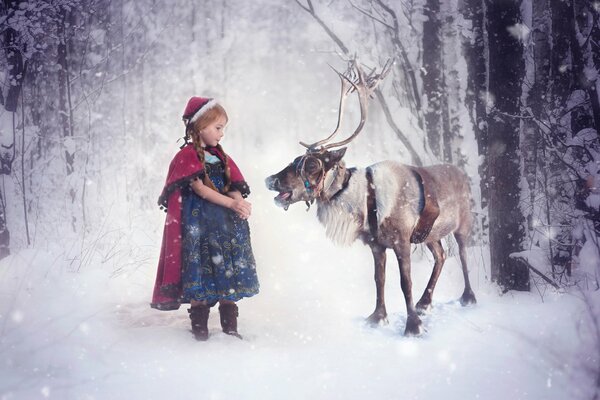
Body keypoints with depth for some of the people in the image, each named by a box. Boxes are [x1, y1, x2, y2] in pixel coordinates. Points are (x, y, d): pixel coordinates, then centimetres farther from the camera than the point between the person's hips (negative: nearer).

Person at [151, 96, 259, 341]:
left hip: (226, 224, 6)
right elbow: (200, 188, -14)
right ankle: (199, 326, 4)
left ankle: (230, 326, 12)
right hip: (199, 223, -6)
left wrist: (241, 205, -13)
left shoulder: (221, 157, 18)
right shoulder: (188, 155, -4)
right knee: (200, 270, -6)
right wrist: (231, 203, -21)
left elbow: (235, 187, 10)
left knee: (228, 271, 5)